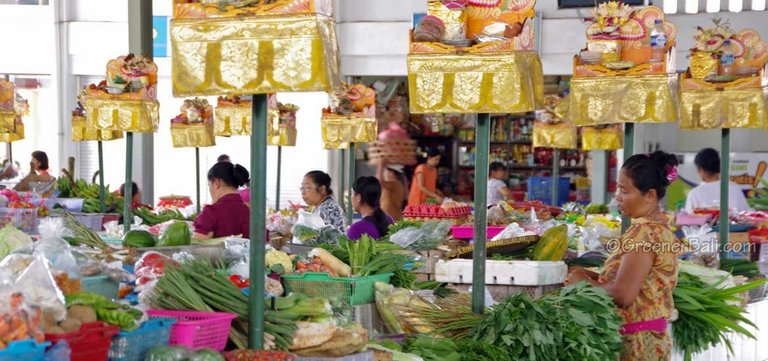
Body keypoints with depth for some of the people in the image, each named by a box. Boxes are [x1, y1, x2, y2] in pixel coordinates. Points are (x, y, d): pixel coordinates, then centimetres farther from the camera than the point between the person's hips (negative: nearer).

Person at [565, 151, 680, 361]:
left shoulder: (644, 233, -19)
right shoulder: (659, 227, 11)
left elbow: (623, 294, -24)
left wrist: (584, 281, -8)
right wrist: (593, 276, 3)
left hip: (635, 341, -10)